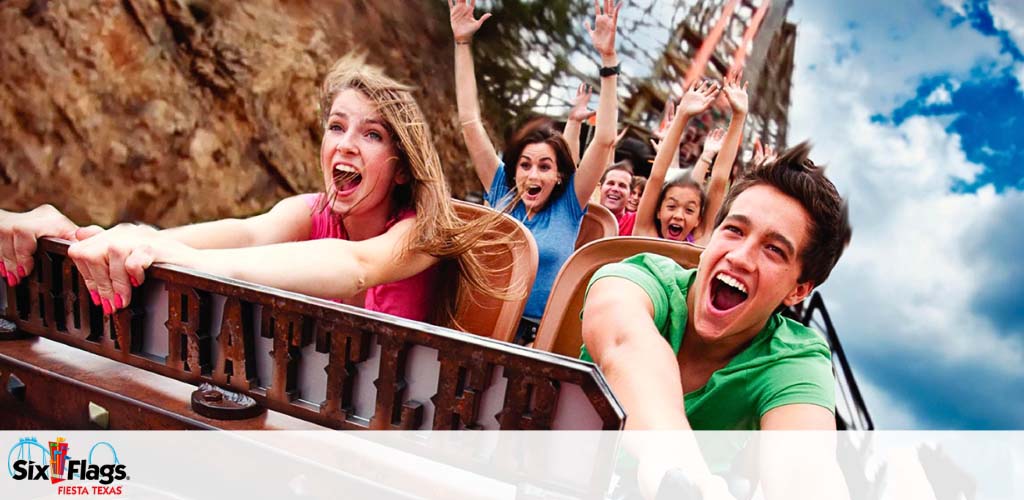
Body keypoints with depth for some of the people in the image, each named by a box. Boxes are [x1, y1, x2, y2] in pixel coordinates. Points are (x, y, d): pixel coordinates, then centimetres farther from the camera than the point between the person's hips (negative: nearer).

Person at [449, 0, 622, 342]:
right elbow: (470, 122, 4)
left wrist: (608, 59, -15)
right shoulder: (501, 194, 5)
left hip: (541, 336, -1)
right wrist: (462, 43, 2)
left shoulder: (569, 205, 0)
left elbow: (604, 140, -10)